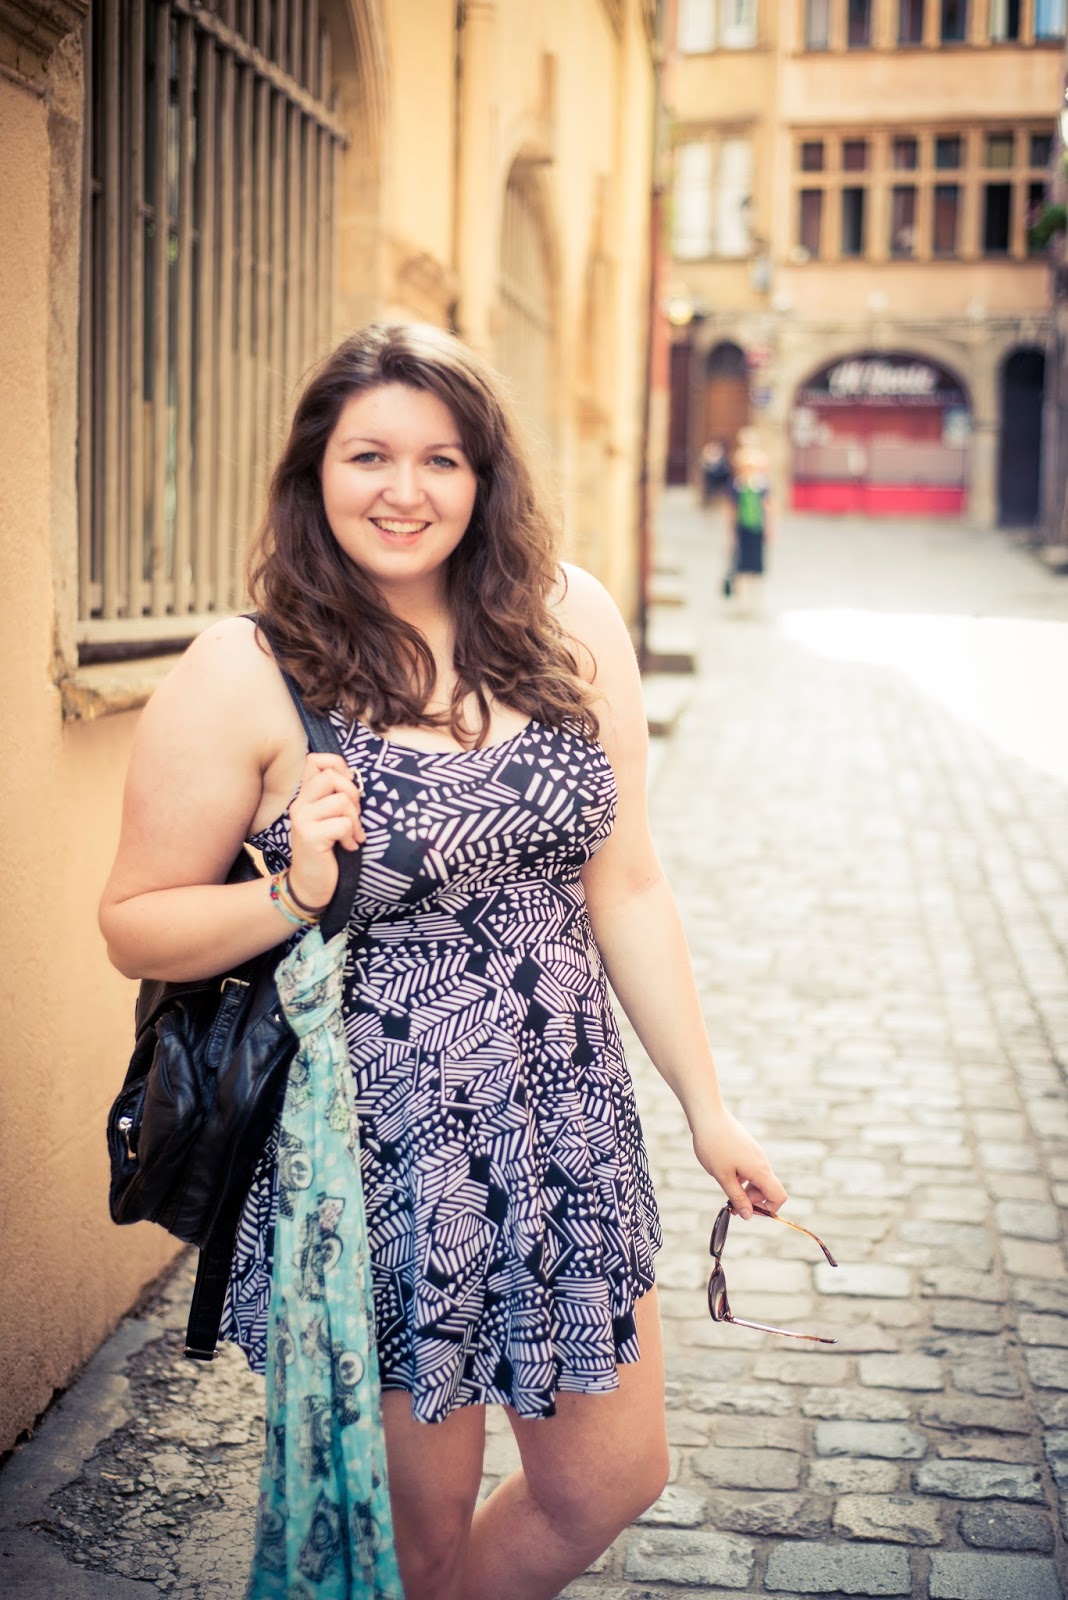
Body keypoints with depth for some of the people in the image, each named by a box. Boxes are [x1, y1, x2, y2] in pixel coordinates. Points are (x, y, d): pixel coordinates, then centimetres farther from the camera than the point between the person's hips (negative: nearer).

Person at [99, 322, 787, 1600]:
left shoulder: (569, 625, 1)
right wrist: (293, 894, -23)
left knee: (612, 1483, 18)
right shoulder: (245, 672, -11)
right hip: (385, 1156, -4)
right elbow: (135, 924, -5)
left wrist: (706, 1109, 7)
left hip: (568, 1131, 5)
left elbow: (625, 889, 6)